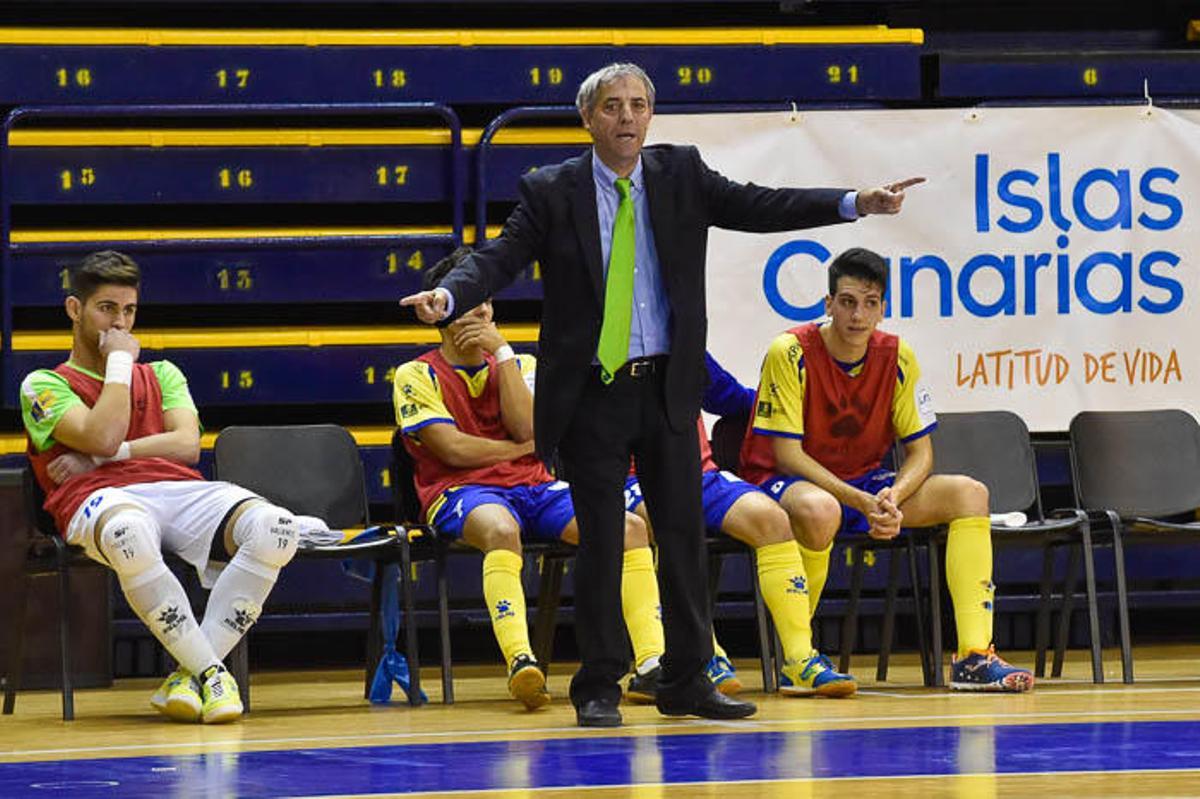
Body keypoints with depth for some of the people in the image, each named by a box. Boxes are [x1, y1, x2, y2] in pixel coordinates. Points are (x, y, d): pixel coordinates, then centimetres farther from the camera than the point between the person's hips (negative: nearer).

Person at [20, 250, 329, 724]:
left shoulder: (161, 375, 30)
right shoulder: (44, 386, 17)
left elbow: (187, 444, 10)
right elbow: (102, 436, -4)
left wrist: (105, 455, 0)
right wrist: (119, 360, 8)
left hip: (179, 490, 4)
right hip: (102, 498, -4)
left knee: (275, 530, -30)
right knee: (129, 536, -46)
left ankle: (188, 675, -26)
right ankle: (211, 673, -33)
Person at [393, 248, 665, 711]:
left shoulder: (519, 364, 19)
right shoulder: (417, 376, 6)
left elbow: (529, 428, -1)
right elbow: (452, 448, -8)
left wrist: (501, 351, -3)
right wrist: (522, 447, 2)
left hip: (534, 486, 5)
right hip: (461, 492, -5)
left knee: (628, 526, -21)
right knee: (501, 529, -42)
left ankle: (652, 660, -30)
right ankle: (520, 663, -55)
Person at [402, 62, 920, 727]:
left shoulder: (680, 175, 6)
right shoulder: (552, 193, -2)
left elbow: (758, 207, 0)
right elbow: (498, 259, -8)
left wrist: (856, 203, -11)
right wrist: (447, 297, -29)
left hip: (667, 388, 3)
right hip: (591, 392, -3)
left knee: (684, 534, 5)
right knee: (601, 541, 0)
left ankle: (685, 681, 15)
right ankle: (599, 689, 8)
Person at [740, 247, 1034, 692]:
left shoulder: (897, 358, -3)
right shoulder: (790, 354, -17)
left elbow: (920, 452, 0)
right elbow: (786, 453, -18)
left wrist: (892, 498, -22)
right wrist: (860, 502, -28)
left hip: (866, 484, 6)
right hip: (788, 483, -6)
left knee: (968, 493, -13)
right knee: (819, 509, -42)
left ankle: (974, 657, -21)